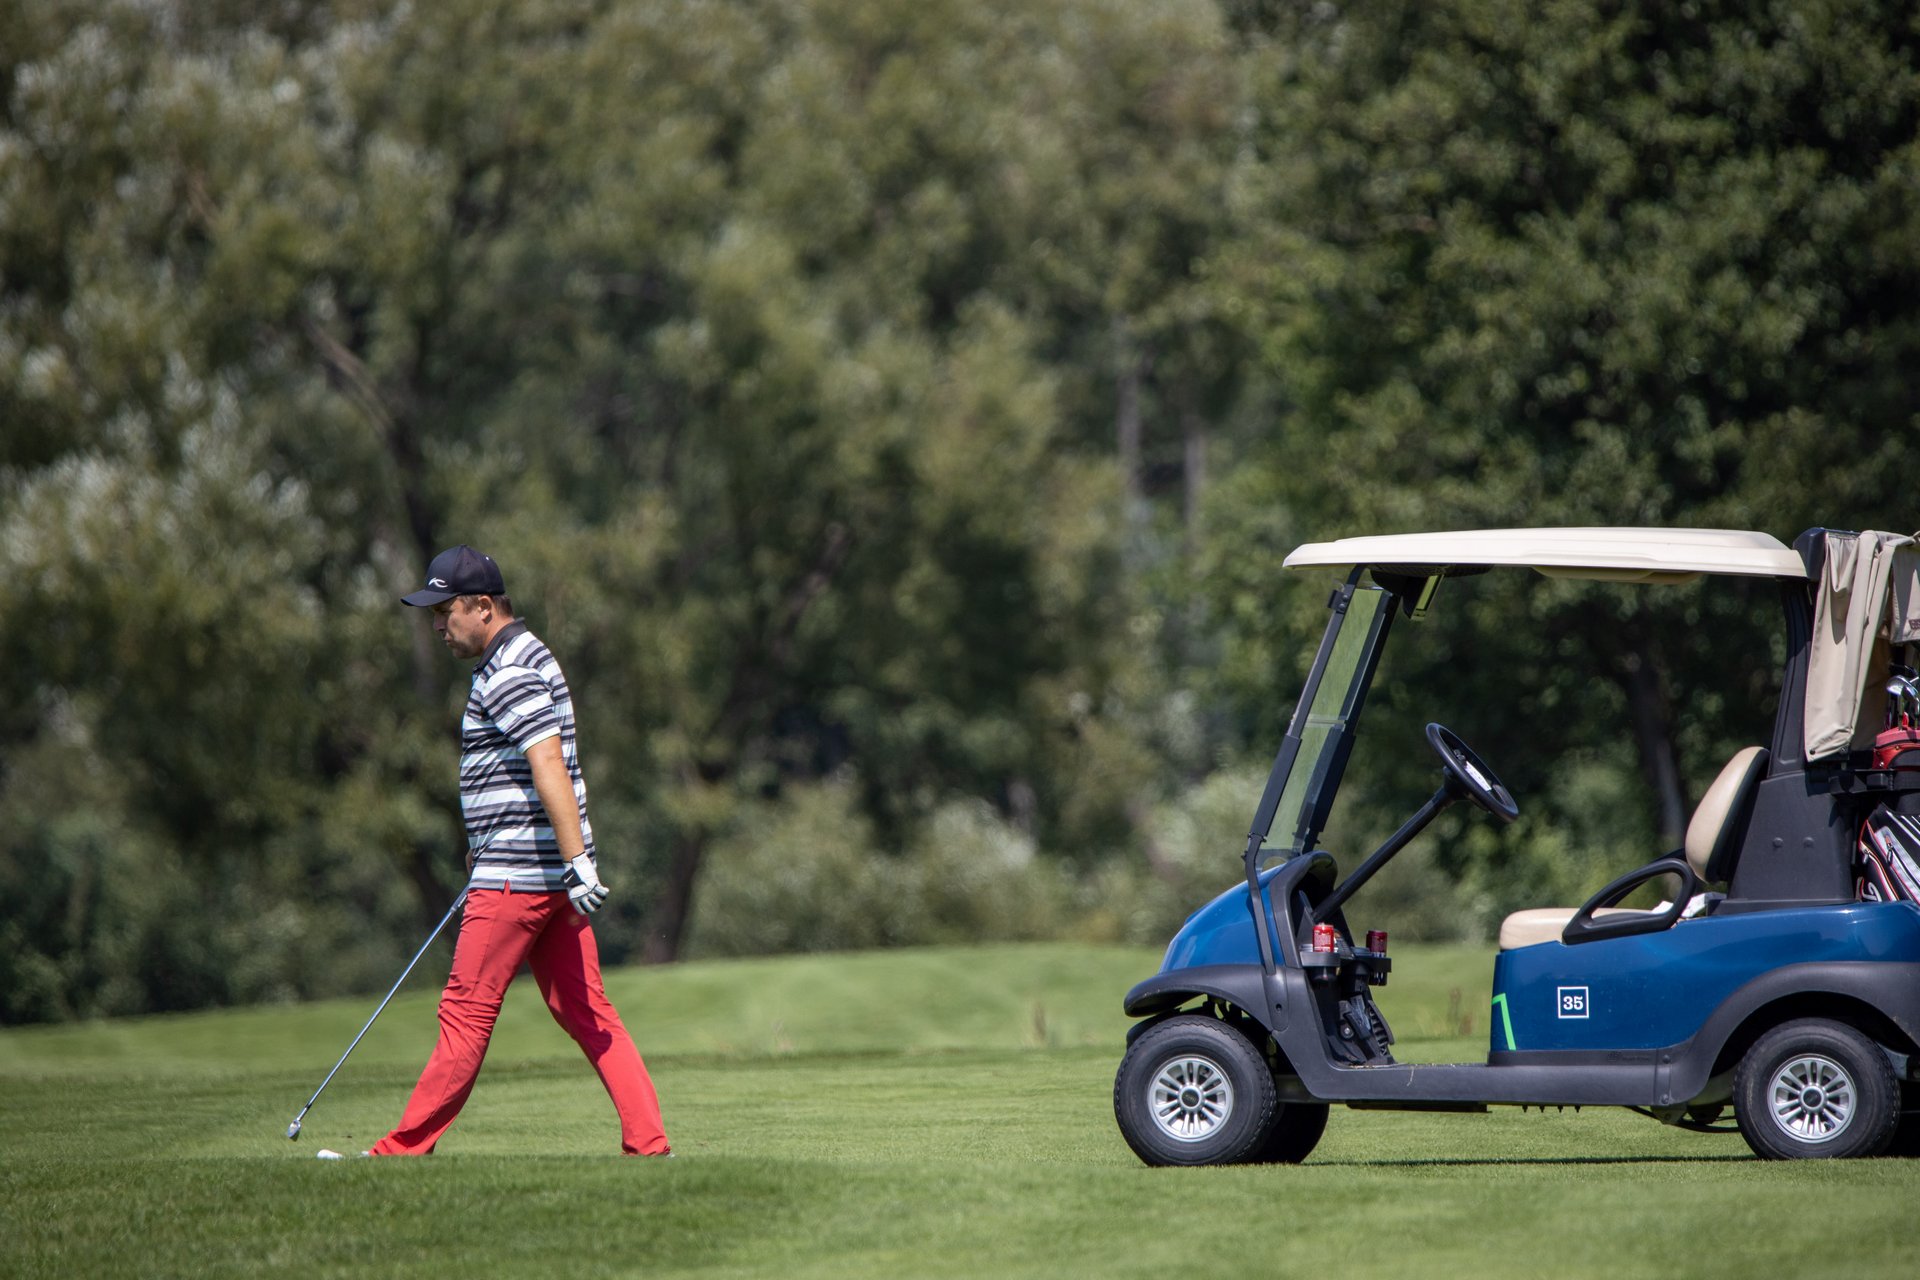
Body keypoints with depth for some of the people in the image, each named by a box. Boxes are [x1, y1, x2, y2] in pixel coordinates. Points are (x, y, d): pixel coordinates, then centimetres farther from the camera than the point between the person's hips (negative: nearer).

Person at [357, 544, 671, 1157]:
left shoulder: (509, 675, -15)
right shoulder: (526, 658, 18)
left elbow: (550, 767, -25)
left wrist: (577, 863, -31)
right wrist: (483, 845, 35)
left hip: (517, 876, -10)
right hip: (550, 874, 10)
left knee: (467, 1012, -3)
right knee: (586, 1012, 6)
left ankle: (404, 1150, 2)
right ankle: (649, 1144, 1)